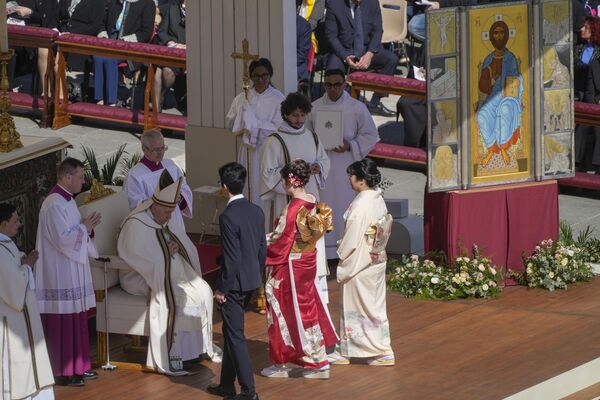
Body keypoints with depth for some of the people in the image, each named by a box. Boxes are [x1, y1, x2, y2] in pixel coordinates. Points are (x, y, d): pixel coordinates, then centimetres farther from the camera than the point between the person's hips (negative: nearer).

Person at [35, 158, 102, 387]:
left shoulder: (67, 200, 12)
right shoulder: (54, 205, -19)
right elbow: (63, 239, -23)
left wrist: (87, 226, 2)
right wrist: (84, 227, -12)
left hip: (72, 274, 10)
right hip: (60, 276, -10)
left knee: (76, 320, 14)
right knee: (62, 323, -3)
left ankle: (77, 367, 21)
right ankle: (63, 372, 3)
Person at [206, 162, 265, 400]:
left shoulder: (228, 217, -21)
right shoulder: (257, 211, 4)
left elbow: (231, 258, -21)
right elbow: (262, 248, 11)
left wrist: (222, 289, -13)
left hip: (235, 284, -8)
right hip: (252, 282, 8)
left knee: (235, 336, -1)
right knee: (231, 332, 19)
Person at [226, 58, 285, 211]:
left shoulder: (278, 99, -4)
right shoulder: (242, 98, 9)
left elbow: (277, 128, -11)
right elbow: (229, 124, 6)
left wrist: (253, 124, -11)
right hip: (248, 151, 4)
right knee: (250, 191, 4)